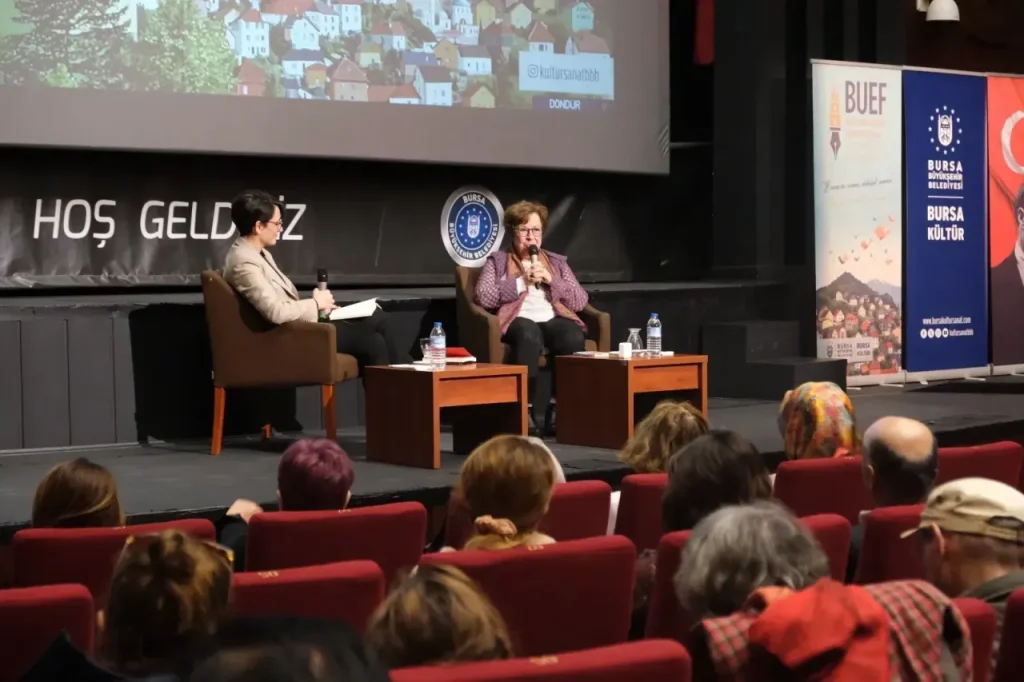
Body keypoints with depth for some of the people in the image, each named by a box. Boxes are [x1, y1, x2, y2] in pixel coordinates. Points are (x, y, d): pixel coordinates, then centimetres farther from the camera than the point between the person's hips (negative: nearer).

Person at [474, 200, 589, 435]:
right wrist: (522, 282, -6)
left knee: (573, 336, -34)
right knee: (529, 333, -40)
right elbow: (484, 298, -1)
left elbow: (580, 302, 13)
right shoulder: (497, 261, 17)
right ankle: (527, 410, -38)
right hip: (517, 320, -3)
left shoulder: (557, 262, 25)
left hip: (553, 319, 3)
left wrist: (551, 280, 0)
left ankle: (559, 408, -29)